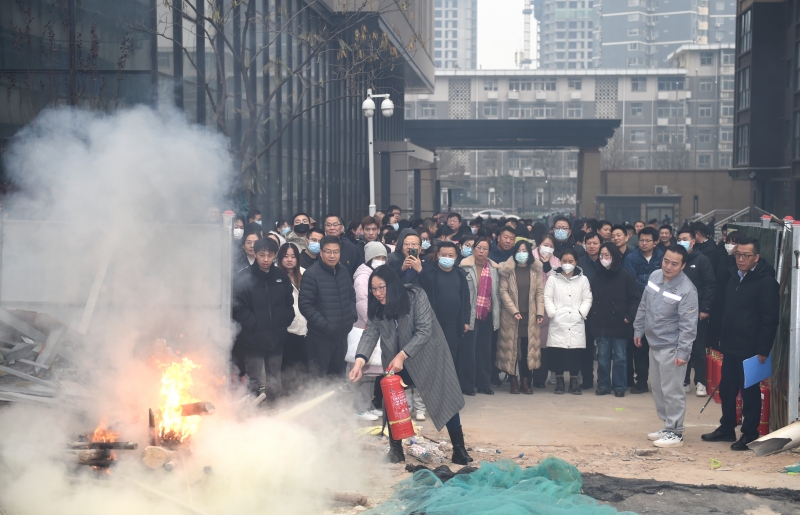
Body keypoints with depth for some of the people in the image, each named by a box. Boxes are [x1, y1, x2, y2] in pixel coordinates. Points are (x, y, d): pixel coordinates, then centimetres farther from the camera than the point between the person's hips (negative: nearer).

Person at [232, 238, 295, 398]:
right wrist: (252, 324, -13)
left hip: (276, 339, 4)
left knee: (274, 384, 13)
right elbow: (238, 307, -11)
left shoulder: (281, 277, 7)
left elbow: (289, 303, 15)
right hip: (254, 341, -4)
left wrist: (284, 322, 3)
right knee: (256, 383, -2)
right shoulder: (245, 279, -9)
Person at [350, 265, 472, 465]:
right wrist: (360, 361, -34)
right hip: (397, 361, 4)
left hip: (428, 356, -4)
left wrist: (401, 356, -32)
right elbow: (370, 333, -17)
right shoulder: (377, 307, -8)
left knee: (445, 398, -1)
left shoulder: (416, 296, -23)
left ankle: (459, 450, 8)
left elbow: (424, 331, -25)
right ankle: (395, 449, 11)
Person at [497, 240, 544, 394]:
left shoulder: (536, 270, 8)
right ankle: (513, 381, 5)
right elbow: (503, 291, -4)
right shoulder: (508, 270, 1)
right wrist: (514, 311, -12)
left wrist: (540, 312, -5)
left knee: (527, 348, 0)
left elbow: (540, 292, 5)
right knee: (512, 347, -1)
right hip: (511, 316, -2)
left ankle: (526, 381, 6)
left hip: (530, 316, 2)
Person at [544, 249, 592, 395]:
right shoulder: (553, 279, 7)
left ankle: (574, 383, 8)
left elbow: (587, 299, 7)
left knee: (575, 353, -2)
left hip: (576, 323, 0)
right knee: (557, 353, -3)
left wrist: (581, 313, -6)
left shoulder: (583, 279, 10)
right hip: (558, 323, 0)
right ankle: (559, 382, 8)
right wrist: (553, 313, -8)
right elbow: (548, 298, 3)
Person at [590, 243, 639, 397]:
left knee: (620, 357, 5)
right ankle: (603, 385, 17)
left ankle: (619, 386, 13)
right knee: (603, 356, 8)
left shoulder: (625, 276, -6)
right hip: (601, 324, 4)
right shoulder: (597, 276, 7)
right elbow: (592, 299, 11)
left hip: (619, 324, -4)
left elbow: (634, 299, -6)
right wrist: (592, 317, 1)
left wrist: (629, 316, -13)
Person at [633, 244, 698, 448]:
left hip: (671, 347, -8)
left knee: (672, 391, -3)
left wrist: (683, 352, -21)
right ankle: (667, 425, 29)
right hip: (654, 343, 8)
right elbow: (644, 306, 14)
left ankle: (675, 433, 7)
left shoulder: (687, 290, -20)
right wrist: (638, 329, 18)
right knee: (657, 388, 16)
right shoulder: (654, 276, 1)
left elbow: (688, 325, -19)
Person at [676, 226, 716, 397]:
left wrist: (705, 309, -12)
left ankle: (700, 383, 8)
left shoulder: (702, 260, -3)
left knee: (698, 348, 2)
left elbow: (709, 286, -6)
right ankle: (683, 381, 16)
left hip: (697, 312, -3)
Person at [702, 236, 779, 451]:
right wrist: (723, 338, 16)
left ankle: (749, 434, 12)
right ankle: (727, 428, 28)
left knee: (749, 392, 2)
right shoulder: (735, 276, 12)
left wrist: (762, 350, -18)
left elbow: (770, 319, -16)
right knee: (727, 388, 15)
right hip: (731, 345, 8)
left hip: (751, 349, -8)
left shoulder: (766, 282, -14)